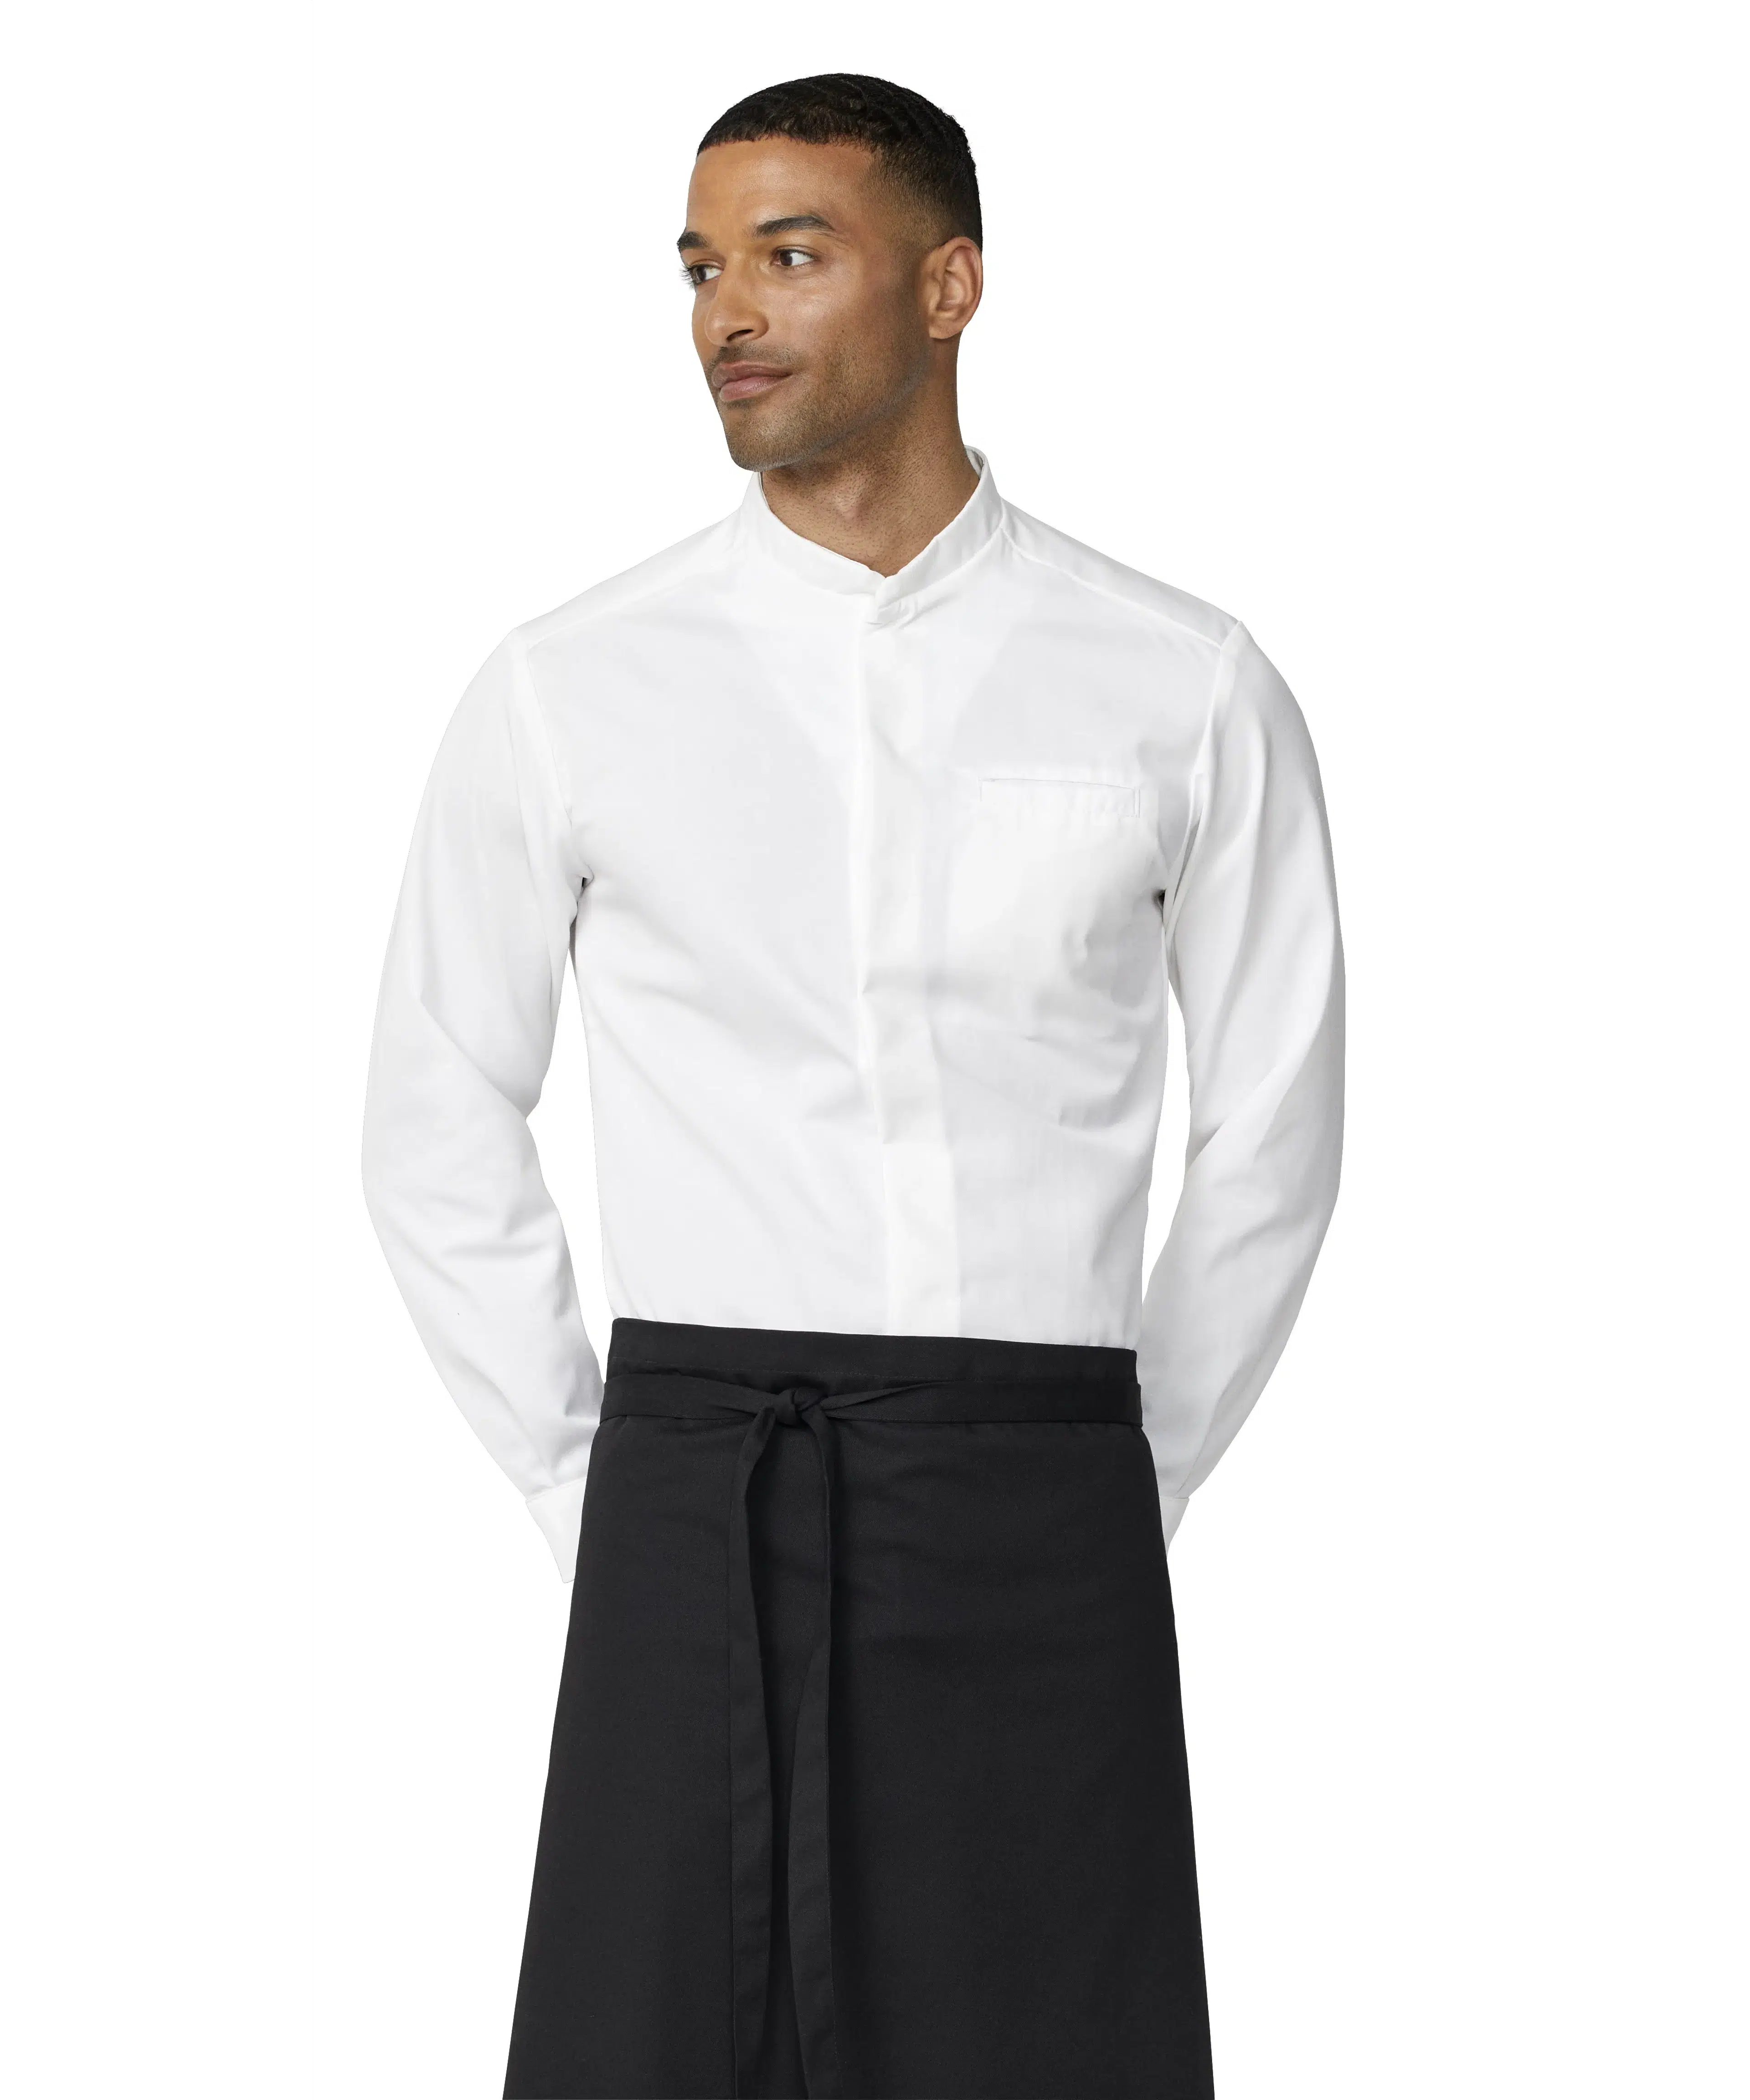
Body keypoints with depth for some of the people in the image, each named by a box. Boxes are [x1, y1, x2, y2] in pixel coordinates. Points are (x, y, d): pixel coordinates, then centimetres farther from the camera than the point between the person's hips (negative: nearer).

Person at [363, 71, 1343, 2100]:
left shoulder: (1189, 692, 3)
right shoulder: (563, 693, 4)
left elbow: (1273, 1135, 10)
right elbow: (440, 1134, 11)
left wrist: (1123, 1494, 9)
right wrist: (594, 1495, 7)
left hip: (1035, 1514, 0)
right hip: (693, 1529, 0)